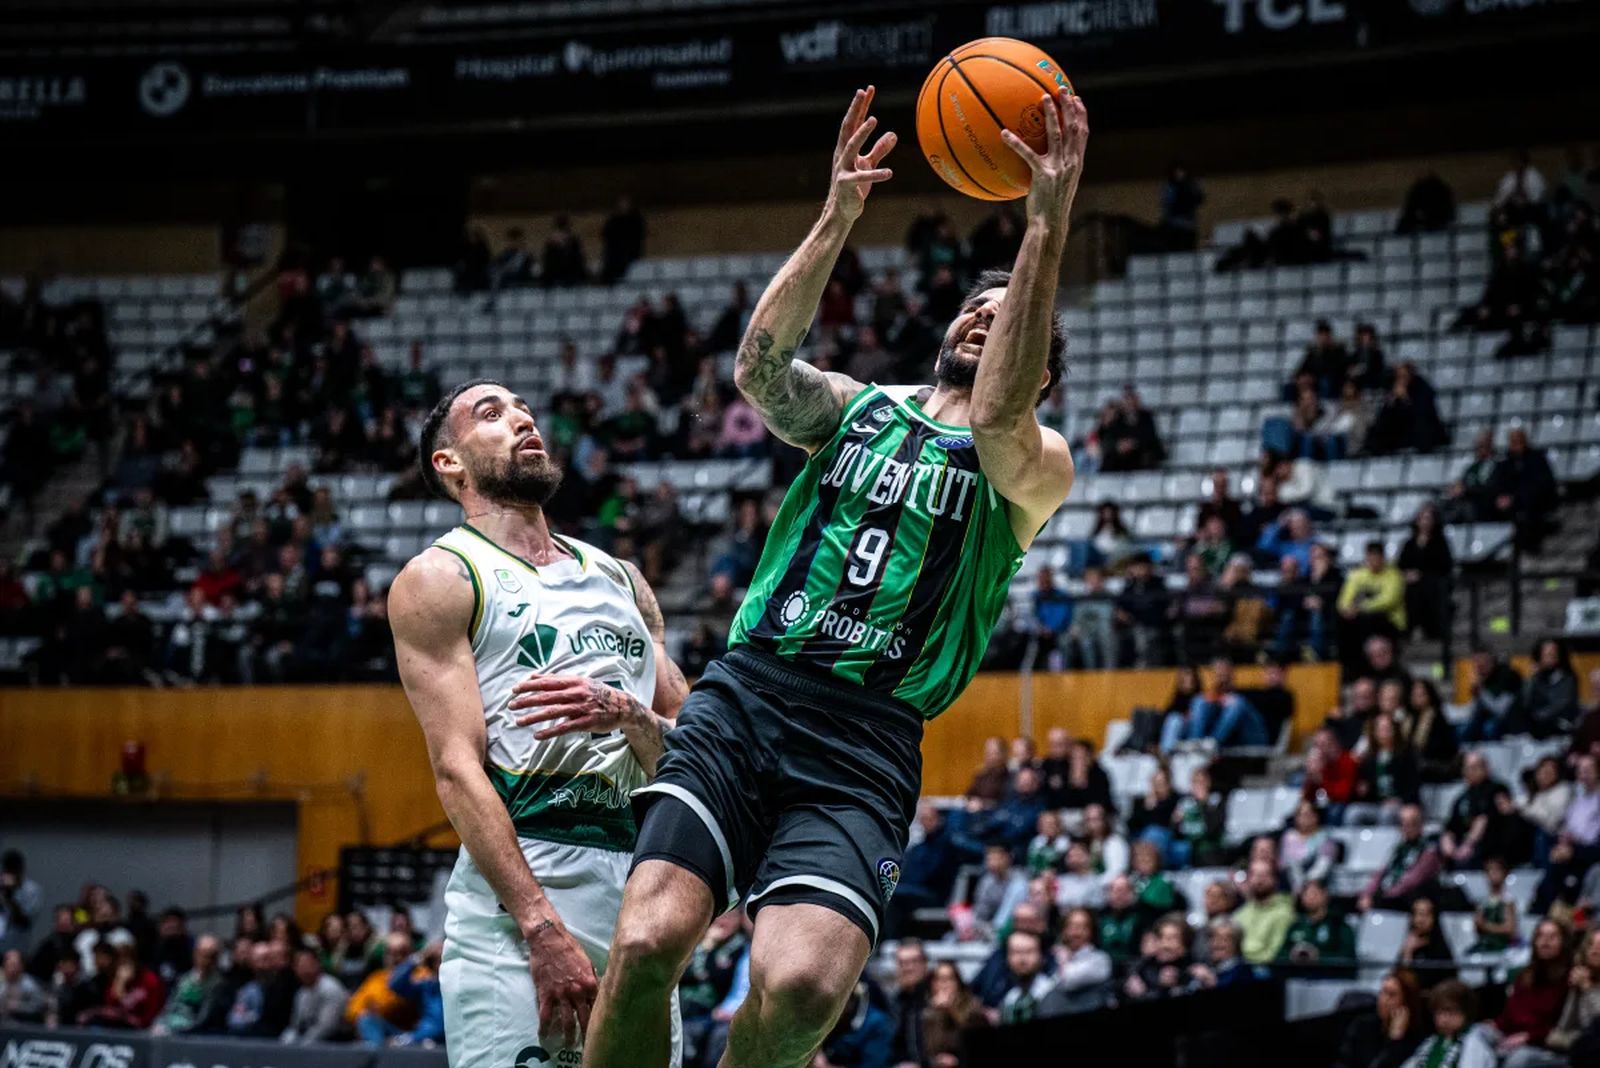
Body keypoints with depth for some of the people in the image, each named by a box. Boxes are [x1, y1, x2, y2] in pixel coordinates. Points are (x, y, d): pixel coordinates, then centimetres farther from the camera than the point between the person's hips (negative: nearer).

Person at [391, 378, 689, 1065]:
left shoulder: (620, 580, 21)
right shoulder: (437, 580, 3)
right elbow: (458, 770, -8)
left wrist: (627, 716, -6)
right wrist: (542, 926, -19)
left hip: (640, 887, 5)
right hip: (517, 888, -5)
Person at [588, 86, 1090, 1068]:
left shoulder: (1037, 469, 11)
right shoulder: (854, 406, 19)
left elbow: (998, 420, -14)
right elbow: (759, 370, -3)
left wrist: (1048, 223, -22)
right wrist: (839, 217, -11)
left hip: (864, 742, -2)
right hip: (743, 699, 2)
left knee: (800, 988, -25)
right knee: (650, 940, -22)